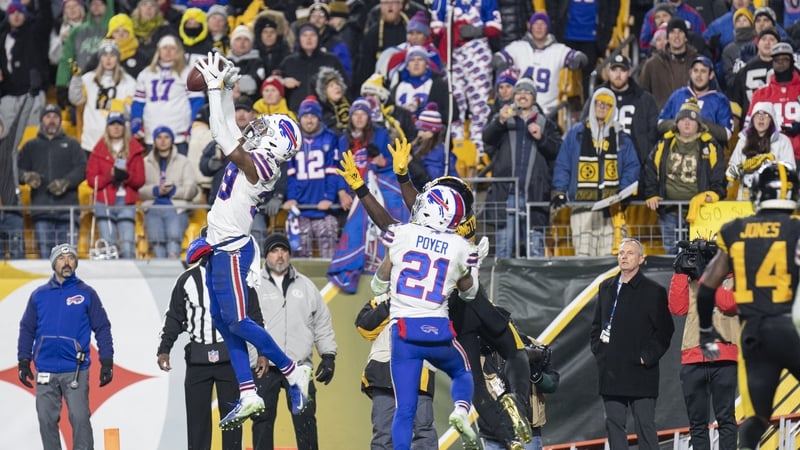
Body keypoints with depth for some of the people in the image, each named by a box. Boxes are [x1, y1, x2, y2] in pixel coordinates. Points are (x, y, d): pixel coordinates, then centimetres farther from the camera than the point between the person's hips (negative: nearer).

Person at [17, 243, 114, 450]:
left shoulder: (86, 293, 1)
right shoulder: (39, 295, 7)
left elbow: (102, 328, 3)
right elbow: (27, 329, 11)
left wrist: (107, 362, -1)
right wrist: (24, 362, 6)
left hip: (76, 371, -3)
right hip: (45, 371, 3)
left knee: (80, 419, -8)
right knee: (47, 420, 6)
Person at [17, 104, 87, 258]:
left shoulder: (71, 145, 15)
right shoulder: (31, 147, 19)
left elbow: (82, 169, 3)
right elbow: (19, 170, 12)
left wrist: (66, 182, -15)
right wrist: (27, 177, -12)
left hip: (67, 210, -1)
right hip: (41, 210, 1)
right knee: (45, 251, -4)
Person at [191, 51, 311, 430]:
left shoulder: (257, 165, -18)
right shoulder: (253, 161, 7)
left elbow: (223, 133, -21)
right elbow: (228, 128, 19)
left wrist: (215, 88, -15)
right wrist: (226, 88, 16)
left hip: (232, 251, -10)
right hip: (221, 249, 10)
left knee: (236, 320, -8)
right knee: (223, 321, 8)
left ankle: (293, 371, 4)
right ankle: (248, 395, 9)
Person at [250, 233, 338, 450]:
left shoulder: (306, 286, 13)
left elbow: (322, 324, 17)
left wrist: (328, 356, 10)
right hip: (263, 367, -2)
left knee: (305, 420, 1)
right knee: (263, 420, 1)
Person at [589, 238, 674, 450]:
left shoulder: (653, 291, -3)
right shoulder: (607, 288, 14)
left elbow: (665, 329, -5)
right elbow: (597, 323, 22)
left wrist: (647, 357, -11)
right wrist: (598, 349, 8)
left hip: (640, 371, -5)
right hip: (611, 372, 5)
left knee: (645, 424, -4)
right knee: (614, 423, 6)